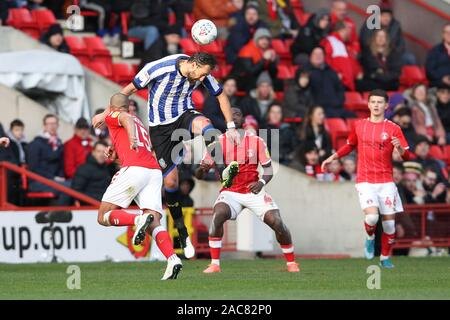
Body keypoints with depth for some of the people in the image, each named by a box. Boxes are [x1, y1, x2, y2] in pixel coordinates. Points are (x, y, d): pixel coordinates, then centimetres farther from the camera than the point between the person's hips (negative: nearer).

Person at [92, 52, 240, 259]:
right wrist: (106, 113, -4)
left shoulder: (203, 75, -11)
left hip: (184, 115, 3)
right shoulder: (161, 68, -23)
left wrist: (230, 128, 1)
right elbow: (131, 88, -11)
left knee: (202, 124, -36)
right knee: (170, 180, -3)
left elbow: (221, 95, 6)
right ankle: (182, 234, 11)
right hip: (160, 126, -3)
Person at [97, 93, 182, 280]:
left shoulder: (112, 117, 13)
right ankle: (172, 259, -30)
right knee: (154, 224, -5)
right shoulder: (139, 122, 33)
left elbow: (127, 119, -11)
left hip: (134, 170, -6)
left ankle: (139, 220, -27)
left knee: (104, 217, 1)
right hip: (155, 172, 6)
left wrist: (132, 138, -30)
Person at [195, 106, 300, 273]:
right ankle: (214, 264, -23)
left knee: (276, 222, -16)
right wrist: (202, 169, -25)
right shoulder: (219, 142, -1)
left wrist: (261, 182, -17)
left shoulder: (256, 141, 0)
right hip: (230, 192, 0)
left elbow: (269, 170, 4)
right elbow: (199, 175, 0)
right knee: (218, 214, -31)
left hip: (254, 190, 1)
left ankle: (291, 262, 8)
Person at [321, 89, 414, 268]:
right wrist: (333, 157, 17)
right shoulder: (359, 126, 7)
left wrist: (400, 149, -25)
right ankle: (370, 238, 10)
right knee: (372, 216, -23)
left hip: (386, 182, 0)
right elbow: (350, 146, 26)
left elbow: (407, 156, -3)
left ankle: (385, 258, 20)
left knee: (389, 222, 0)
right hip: (365, 181, 0)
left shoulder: (393, 129, 0)